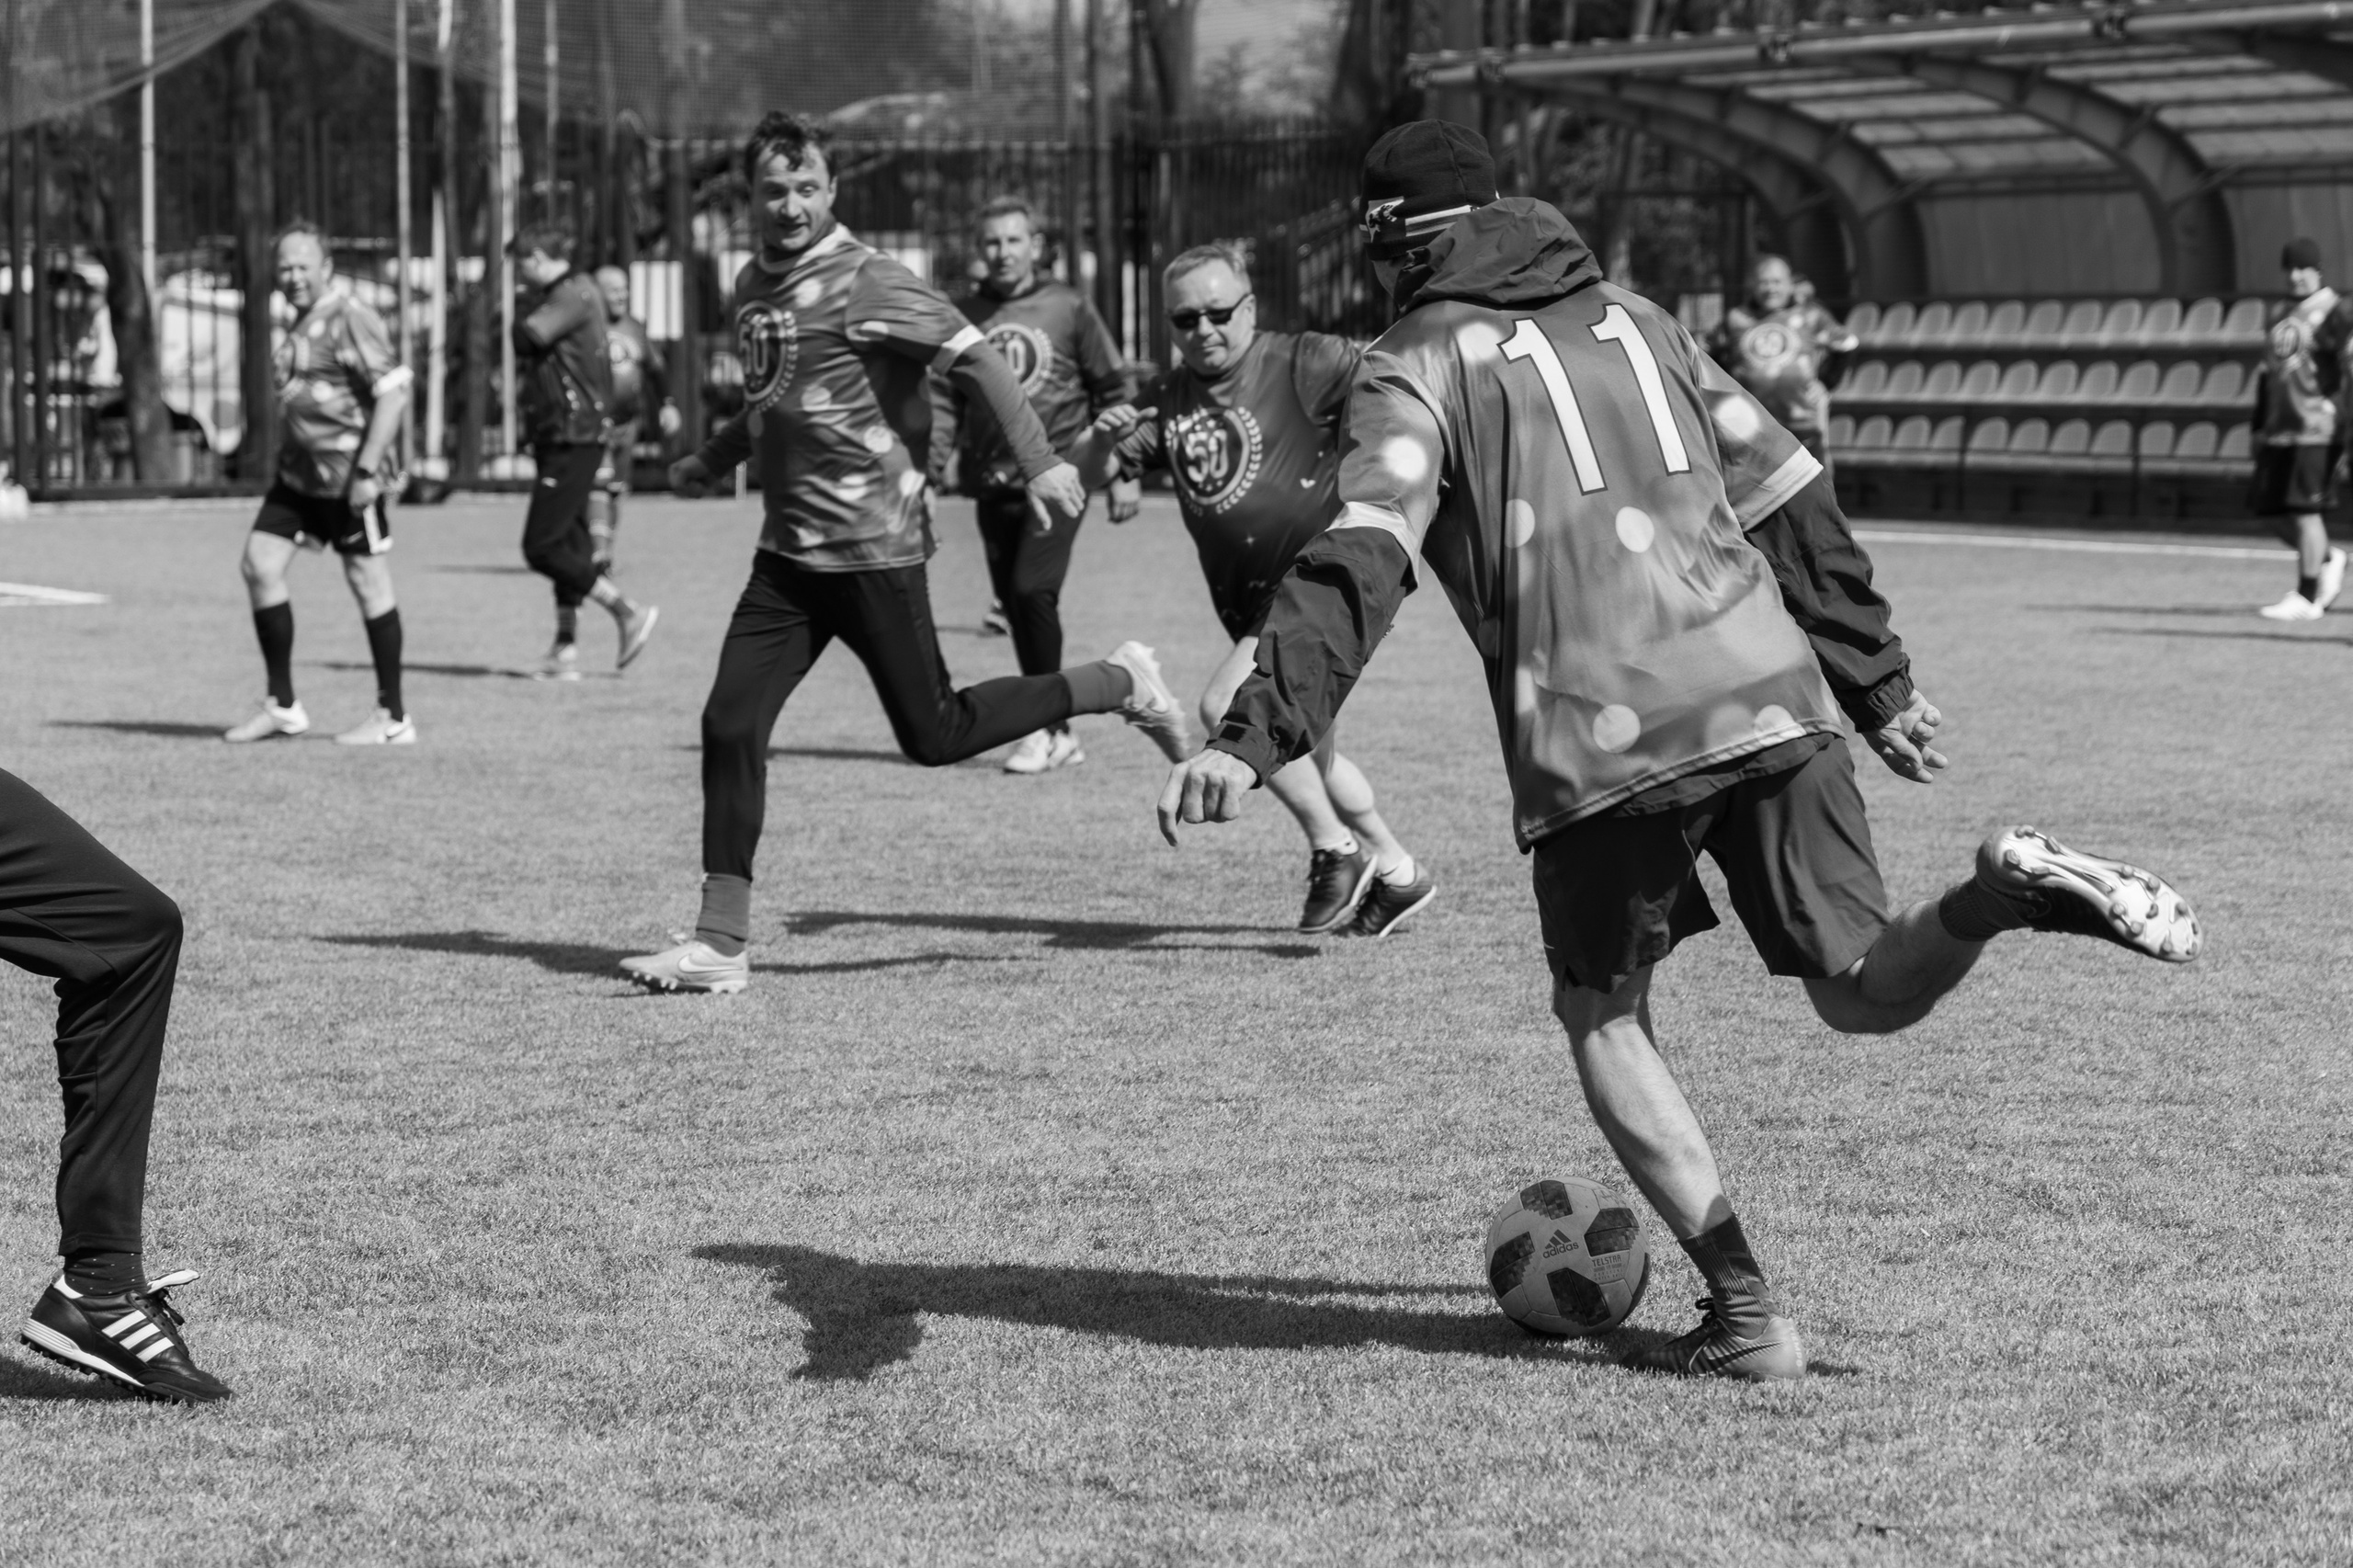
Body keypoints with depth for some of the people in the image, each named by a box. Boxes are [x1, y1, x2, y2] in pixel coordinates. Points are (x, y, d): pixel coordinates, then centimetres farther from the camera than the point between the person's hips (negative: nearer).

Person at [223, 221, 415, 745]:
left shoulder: (350, 319, -13)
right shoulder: (302, 325, 15)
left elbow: (394, 392, -20)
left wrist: (367, 471, -23)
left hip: (346, 479, -9)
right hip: (297, 475, 9)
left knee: (368, 584, -2)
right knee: (259, 565, 2)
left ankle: (393, 719, 7)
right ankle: (282, 707, 9)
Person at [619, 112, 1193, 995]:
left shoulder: (865, 283, -12)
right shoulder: (753, 285, 13)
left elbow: (976, 358, -17)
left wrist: (1038, 463, -26)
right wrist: (711, 460, 26)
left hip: (874, 548, -7)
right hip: (787, 555, 7)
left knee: (934, 737, -1)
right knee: (730, 726, -3)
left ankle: (1119, 685, 18)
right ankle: (720, 945, 1)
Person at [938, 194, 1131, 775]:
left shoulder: (1069, 308, 1)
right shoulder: (966, 316, 9)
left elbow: (1112, 390, 6)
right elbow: (946, 394, 13)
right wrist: (933, 451, -3)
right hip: (992, 481, 4)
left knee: (1033, 590, -19)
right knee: (1015, 604, 6)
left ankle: (1044, 726, -9)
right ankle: (1058, 735, 15)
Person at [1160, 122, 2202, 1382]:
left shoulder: (1418, 369, 7)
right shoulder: (1631, 320, 24)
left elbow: (1359, 564, -10)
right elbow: (1792, 500, 22)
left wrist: (1253, 738, -16)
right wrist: (1876, 684, 26)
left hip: (1601, 739, -4)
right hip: (1769, 696, 5)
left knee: (1602, 1018, 14)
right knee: (1864, 993, 12)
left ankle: (1746, 1315, 4)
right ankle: (2006, 892, -20)